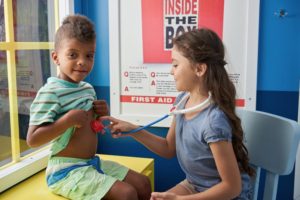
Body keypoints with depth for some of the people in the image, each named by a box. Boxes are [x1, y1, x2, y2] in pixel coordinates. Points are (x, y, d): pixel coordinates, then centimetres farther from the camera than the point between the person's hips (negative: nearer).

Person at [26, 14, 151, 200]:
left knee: (143, 184, 10)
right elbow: (32, 139, -22)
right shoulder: (50, 93, -18)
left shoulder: (88, 89, 7)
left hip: (93, 162, 8)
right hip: (67, 170, -8)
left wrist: (100, 115, 0)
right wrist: (69, 119, -28)